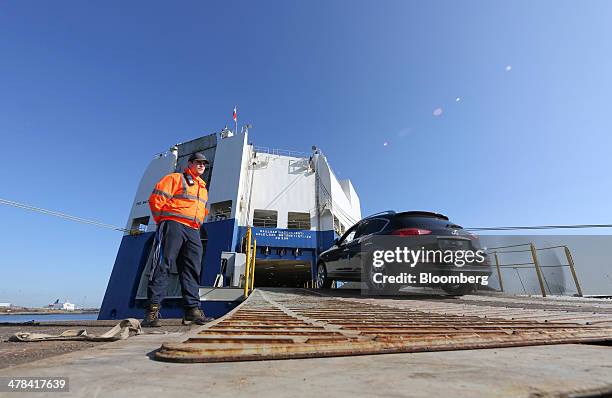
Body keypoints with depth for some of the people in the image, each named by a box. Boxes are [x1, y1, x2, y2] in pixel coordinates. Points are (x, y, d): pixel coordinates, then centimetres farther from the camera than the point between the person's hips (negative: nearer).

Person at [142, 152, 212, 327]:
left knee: (192, 271, 1)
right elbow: (156, 199, -3)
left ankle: (192, 309, 3)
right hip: (173, 226, -6)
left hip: (193, 232, 7)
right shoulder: (175, 178, 6)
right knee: (162, 266, -8)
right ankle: (153, 310, -4)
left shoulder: (203, 188, 27)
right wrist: (163, 222, -1)